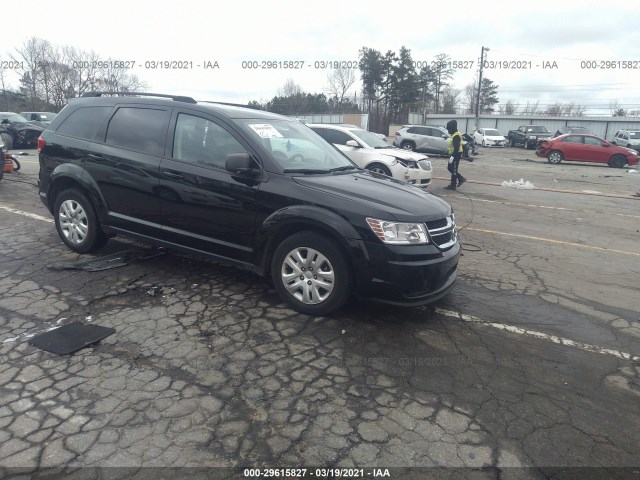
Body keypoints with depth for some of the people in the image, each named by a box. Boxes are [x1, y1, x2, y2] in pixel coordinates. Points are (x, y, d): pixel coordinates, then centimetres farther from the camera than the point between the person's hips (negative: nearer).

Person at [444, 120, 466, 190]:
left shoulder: (456, 136, -19)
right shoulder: (453, 135, 14)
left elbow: (456, 147, -26)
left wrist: (452, 156, -29)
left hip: (456, 155, -11)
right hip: (453, 155, 11)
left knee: (454, 170, -4)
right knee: (450, 168, 16)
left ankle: (453, 185, 2)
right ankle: (461, 179, 22)